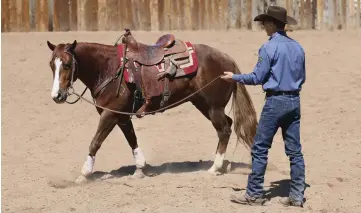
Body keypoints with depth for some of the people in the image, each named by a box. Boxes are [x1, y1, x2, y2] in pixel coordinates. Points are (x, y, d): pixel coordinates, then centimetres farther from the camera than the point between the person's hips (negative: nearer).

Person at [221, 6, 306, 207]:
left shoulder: (269, 47, -12)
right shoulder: (297, 47, 7)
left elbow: (257, 78, -11)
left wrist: (234, 77, 2)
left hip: (275, 101, -6)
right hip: (295, 101, 7)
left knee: (260, 149, 2)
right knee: (295, 150, 8)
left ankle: (255, 194, 5)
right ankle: (297, 196, 8)